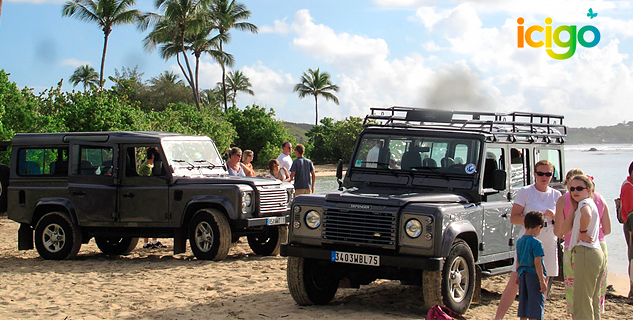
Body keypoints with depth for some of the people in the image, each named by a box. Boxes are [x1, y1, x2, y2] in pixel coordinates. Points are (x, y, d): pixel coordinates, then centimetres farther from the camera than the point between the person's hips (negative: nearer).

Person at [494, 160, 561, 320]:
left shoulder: (556, 195, 9)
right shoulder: (525, 192, -2)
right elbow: (513, 218, -6)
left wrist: (554, 216, -9)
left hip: (548, 244, 4)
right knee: (515, 281, -8)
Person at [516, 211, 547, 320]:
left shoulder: (519, 241, 8)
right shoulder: (536, 243, -14)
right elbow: (537, 263, -18)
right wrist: (542, 281, -16)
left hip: (522, 275, 7)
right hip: (534, 276, -7)